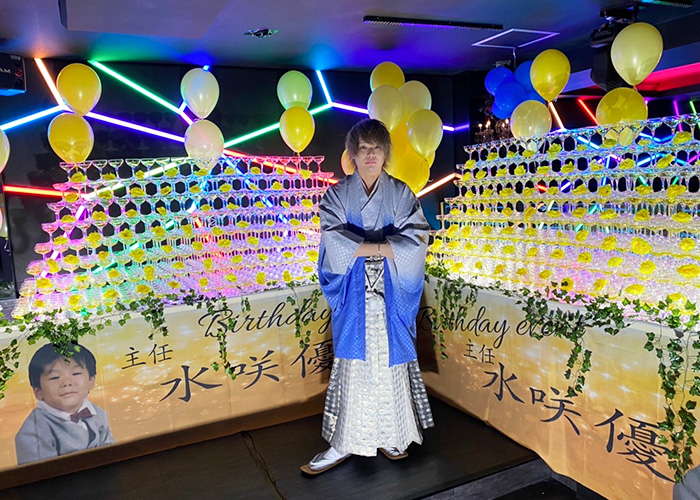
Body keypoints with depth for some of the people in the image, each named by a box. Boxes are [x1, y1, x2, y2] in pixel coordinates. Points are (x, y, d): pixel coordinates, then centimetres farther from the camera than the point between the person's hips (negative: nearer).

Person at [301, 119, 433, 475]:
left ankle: (392, 435, 27)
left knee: (391, 359, 9)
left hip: (392, 294, 1)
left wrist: (360, 246, -14)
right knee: (352, 362, 3)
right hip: (353, 294, 0)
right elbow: (335, 244, -11)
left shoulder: (401, 194, 5)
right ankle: (342, 443, 15)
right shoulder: (337, 195, 3)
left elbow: (416, 241, -9)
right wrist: (384, 246, -14)